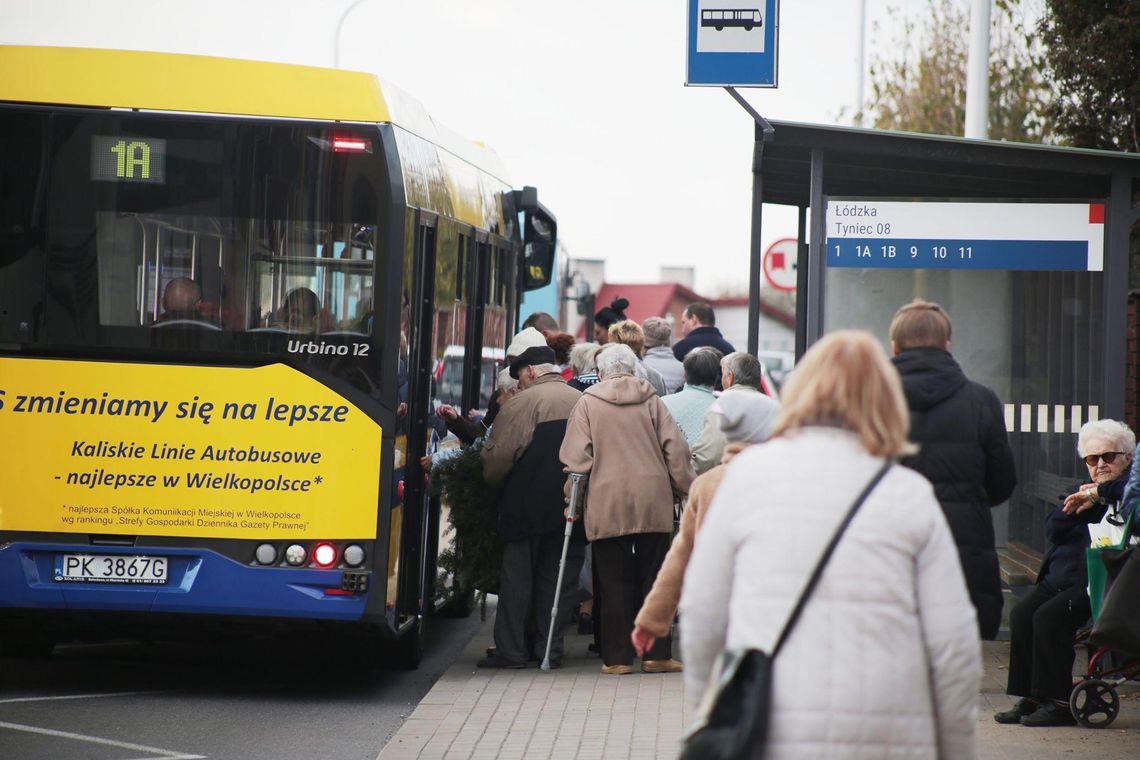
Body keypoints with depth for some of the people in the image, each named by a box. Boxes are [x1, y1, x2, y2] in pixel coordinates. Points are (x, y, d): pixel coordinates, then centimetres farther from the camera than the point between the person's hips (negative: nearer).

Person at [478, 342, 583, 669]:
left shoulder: (521, 404, -9)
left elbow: (497, 459, -11)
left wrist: (492, 482, 8)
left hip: (527, 507, -4)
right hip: (572, 507, 5)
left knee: (517, 577, 3)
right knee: (558, 577, 10)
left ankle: (511, 650, 3)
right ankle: (550, 648, 10)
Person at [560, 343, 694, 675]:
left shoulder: (588, 402, 2)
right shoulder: (651, 400, 8)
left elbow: (576, 457, -2)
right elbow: (676, 449, 3)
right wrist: (684, 490, 12)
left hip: (607, 505, -2)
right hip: (653, 503, 2)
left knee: (614, 582, 2)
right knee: (654, 578, 7)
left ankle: (617, 657, 3)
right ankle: (656, 654, 6)